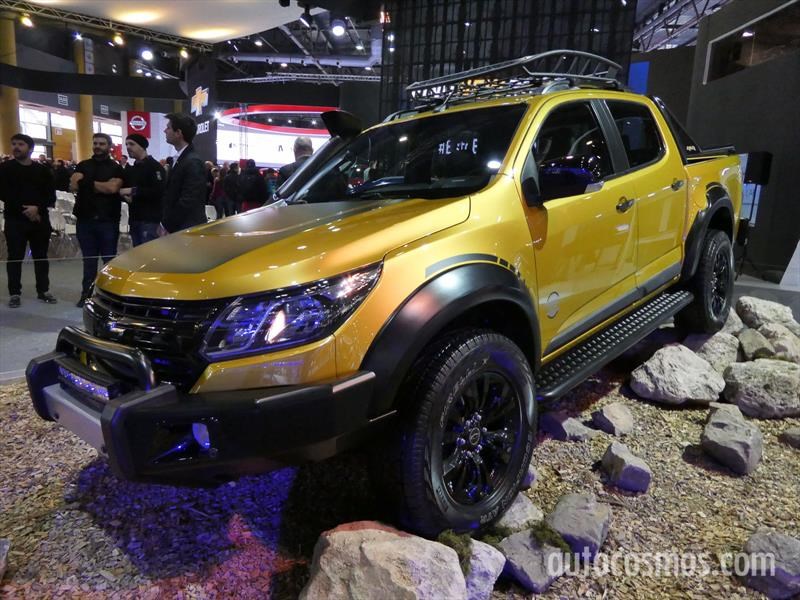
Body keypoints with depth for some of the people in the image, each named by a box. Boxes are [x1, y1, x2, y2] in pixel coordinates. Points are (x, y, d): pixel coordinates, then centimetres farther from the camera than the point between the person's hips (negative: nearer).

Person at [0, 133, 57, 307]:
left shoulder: (42, 170, 8)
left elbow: (51, 196, 3)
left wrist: (37, 208, -15)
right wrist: (24, 210, -14)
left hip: (40, 219, 2)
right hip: (15, 220, -1)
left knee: (41, 256, 7)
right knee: (15, 257, 2)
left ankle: (43, 290, 16)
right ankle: (15, 293, 8)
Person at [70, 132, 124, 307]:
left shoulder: (116, 168, 5)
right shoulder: (82, 166, 14)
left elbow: (113, 188, -12)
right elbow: (73, 186, -1)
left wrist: (87, 183, -1)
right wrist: (103, 186, -10)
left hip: (108, 220, -3)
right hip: (85, 219, 3)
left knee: (109, 259, 0)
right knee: (88, 259, 8)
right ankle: (86, 293, 14)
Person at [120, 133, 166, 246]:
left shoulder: (155, 166, -6)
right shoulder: (130, 170, 21)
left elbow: (159, 191, -20)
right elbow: (124, 189, 26)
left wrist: (133, 191, -17)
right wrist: (125, 196, 2)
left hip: (150, 219, -8)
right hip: (134, 219, 8)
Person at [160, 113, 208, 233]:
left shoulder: (193, 162, -17)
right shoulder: (181, 159, 13)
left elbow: (188, 202, -22)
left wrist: (166, 225, -14)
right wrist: (164, 223, 7)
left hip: (188, 230, -9)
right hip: (177, 229, 9)